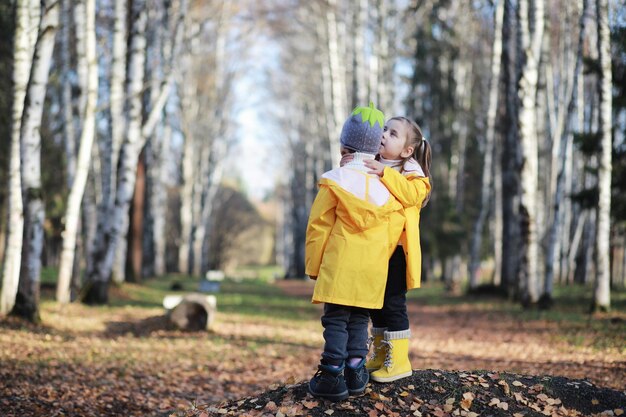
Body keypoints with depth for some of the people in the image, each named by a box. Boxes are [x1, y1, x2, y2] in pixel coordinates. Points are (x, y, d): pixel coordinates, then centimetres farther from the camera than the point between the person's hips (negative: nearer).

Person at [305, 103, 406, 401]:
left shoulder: (335, 181, -5)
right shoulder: (388, 184, 6)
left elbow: (318, 226, -4)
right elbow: (395, 228, 7)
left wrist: (313, 265, 4)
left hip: (339, 266, -4)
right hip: (372, 270, 4)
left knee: (336, 320, -1)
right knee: (359, 320, 12)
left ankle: (332, 376, -3)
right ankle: (355, 372, 12)